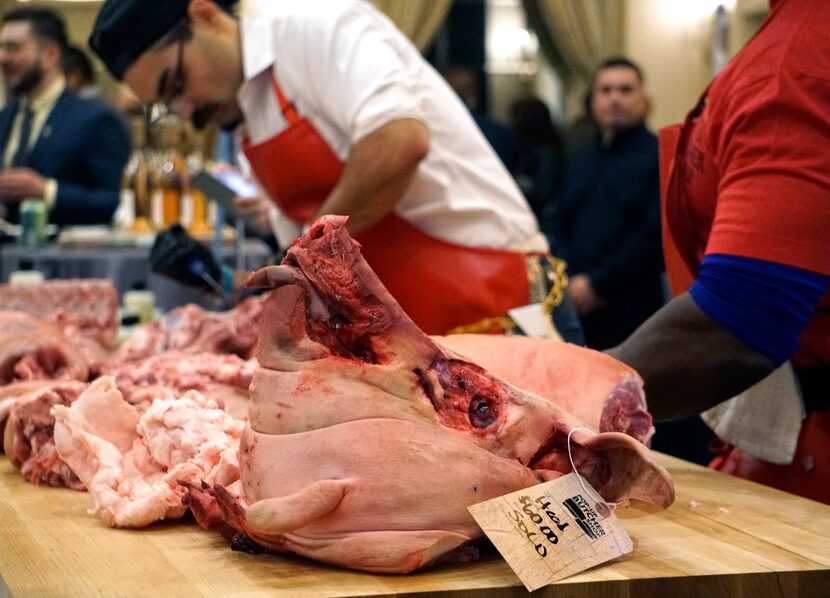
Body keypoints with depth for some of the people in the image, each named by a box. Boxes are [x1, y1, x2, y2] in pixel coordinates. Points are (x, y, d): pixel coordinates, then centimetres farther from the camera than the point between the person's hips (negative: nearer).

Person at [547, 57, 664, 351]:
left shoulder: (659, 157, -2)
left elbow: (656, 236, -11)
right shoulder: (579, 160, 20)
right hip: (575, 306, 5)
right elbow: (557, 225, 16)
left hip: (629, 311, -5)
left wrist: (598, 283, -11)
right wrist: (570, 282, -2)